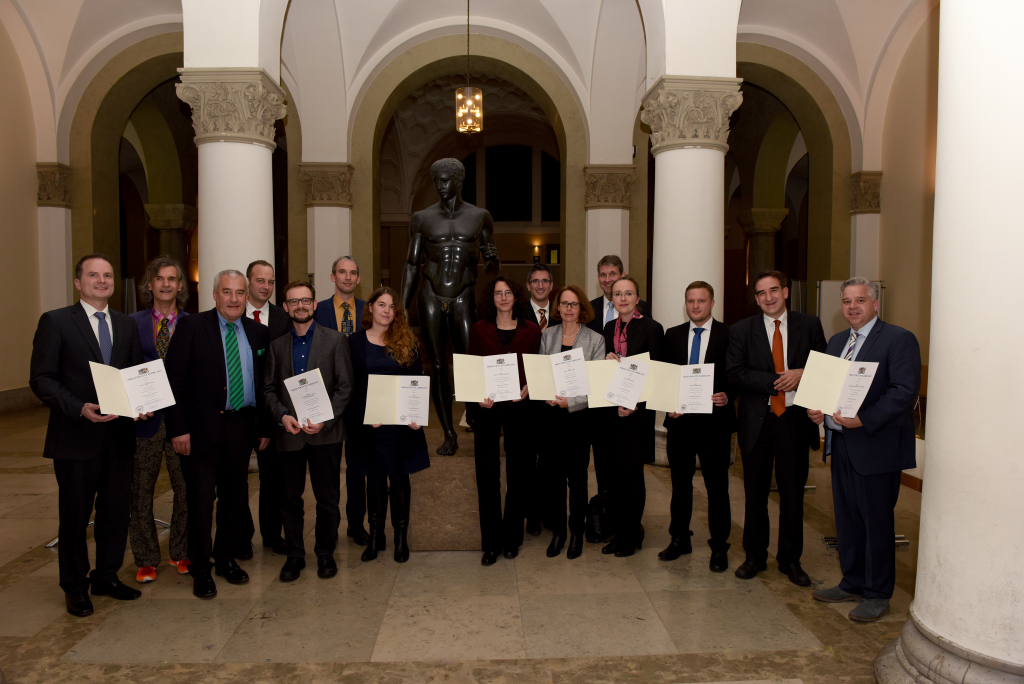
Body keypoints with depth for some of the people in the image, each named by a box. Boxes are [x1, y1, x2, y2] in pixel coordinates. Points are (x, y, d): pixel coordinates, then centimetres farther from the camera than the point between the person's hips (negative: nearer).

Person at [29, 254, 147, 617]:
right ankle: (75, 586, 26)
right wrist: (79, 408, -22)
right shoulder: (55, 322, -3)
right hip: (76, 436, -4)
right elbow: (41, 378, -9)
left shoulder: (127, 325, 11)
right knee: (74, 515, 9)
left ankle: (107, 576, 30)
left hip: (119, 434, 4)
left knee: (117, 510, 11)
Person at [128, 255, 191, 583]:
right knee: (140, 493, 7)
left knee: (186, 489, 7)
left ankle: (181, 553, 24)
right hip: (145, 418, 0)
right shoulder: (133, 323, 3)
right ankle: (146, 559, 21)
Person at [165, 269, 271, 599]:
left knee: (234, 497, 13)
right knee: (201, 499, 2)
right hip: (202, 427, -4)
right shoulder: (191, 327, -4)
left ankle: (226, 558, 30)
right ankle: (200, 569, 18)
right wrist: (178, 428, -13)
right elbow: (173, 381, -7)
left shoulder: (258, 333, 9)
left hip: (242, 425, 4)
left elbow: (264, 383, 11)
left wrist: (265, 427, 7)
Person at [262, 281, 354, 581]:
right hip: (288, 433, 2)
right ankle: (294, 554, 24)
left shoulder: (334, 339, 1)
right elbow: (269, 388, 9)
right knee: (290, 498, 10)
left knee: (327, 498, 6)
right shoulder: (277, 344, 10)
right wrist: (282, 416, -9)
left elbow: (345, 386, -3)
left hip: (325, 433, -2)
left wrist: (325, 419, -14)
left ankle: (325, 553, 23)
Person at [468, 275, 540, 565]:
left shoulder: (531, 331, 7)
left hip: (518, 408, 1)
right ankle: (491, 542, 13)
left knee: (517, 473, 6)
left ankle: (511, 538, 21)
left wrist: (527, 388, -12)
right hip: (487, 407, 0)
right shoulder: (479, 329, 6)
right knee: (487, 474, 1)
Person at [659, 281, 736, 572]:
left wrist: (727, 397, -18)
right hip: (680, 420, 3)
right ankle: (679, 539, 28)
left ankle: (719, 546, 17)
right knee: (680, 483, 14)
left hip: (715, 420, -3)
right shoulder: (672, 335, 10)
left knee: (717, 485, 3)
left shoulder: (729, 334, -1)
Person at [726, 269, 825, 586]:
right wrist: (777, 380, -16)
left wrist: (803, 375, -14)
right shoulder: (742, 330, 3)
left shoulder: (809, 325, 6)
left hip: (795, 419, 0)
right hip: (757, 420, 0)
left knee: (793, 492, 8)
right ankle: (755, 556, 24)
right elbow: (733, 373, -7)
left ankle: (790, 559, 24)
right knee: (755, 492, 8)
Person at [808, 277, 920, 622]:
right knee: (847, 519, 16)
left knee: (877, 522, 4)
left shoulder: (899, 339, -9)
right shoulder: (836, 341, 15)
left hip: (876, 446, -7)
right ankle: (852, 583, 31)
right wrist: (816, 409, -3)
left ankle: (877, 594, 19)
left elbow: (905, 392, -18)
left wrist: (863, 420, -26)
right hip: (841, 443, 7)